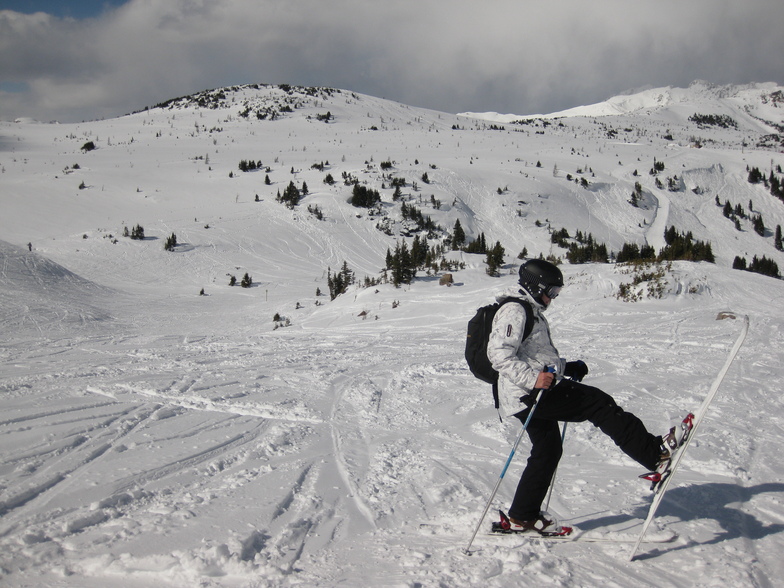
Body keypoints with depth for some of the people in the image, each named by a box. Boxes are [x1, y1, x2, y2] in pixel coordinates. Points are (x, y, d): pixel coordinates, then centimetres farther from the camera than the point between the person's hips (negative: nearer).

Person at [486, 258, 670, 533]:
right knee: (600, 404, -12)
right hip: (530, 394, -11)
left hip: (535, 391, 11)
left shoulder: (530, 311, 23)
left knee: (548, 450, 15)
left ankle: (523, 516, 21)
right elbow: (499, 354, -23)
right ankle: (653, 453, -12)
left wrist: (566, 368, 18)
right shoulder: (515, 310, -12)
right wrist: (533, 378, -31)